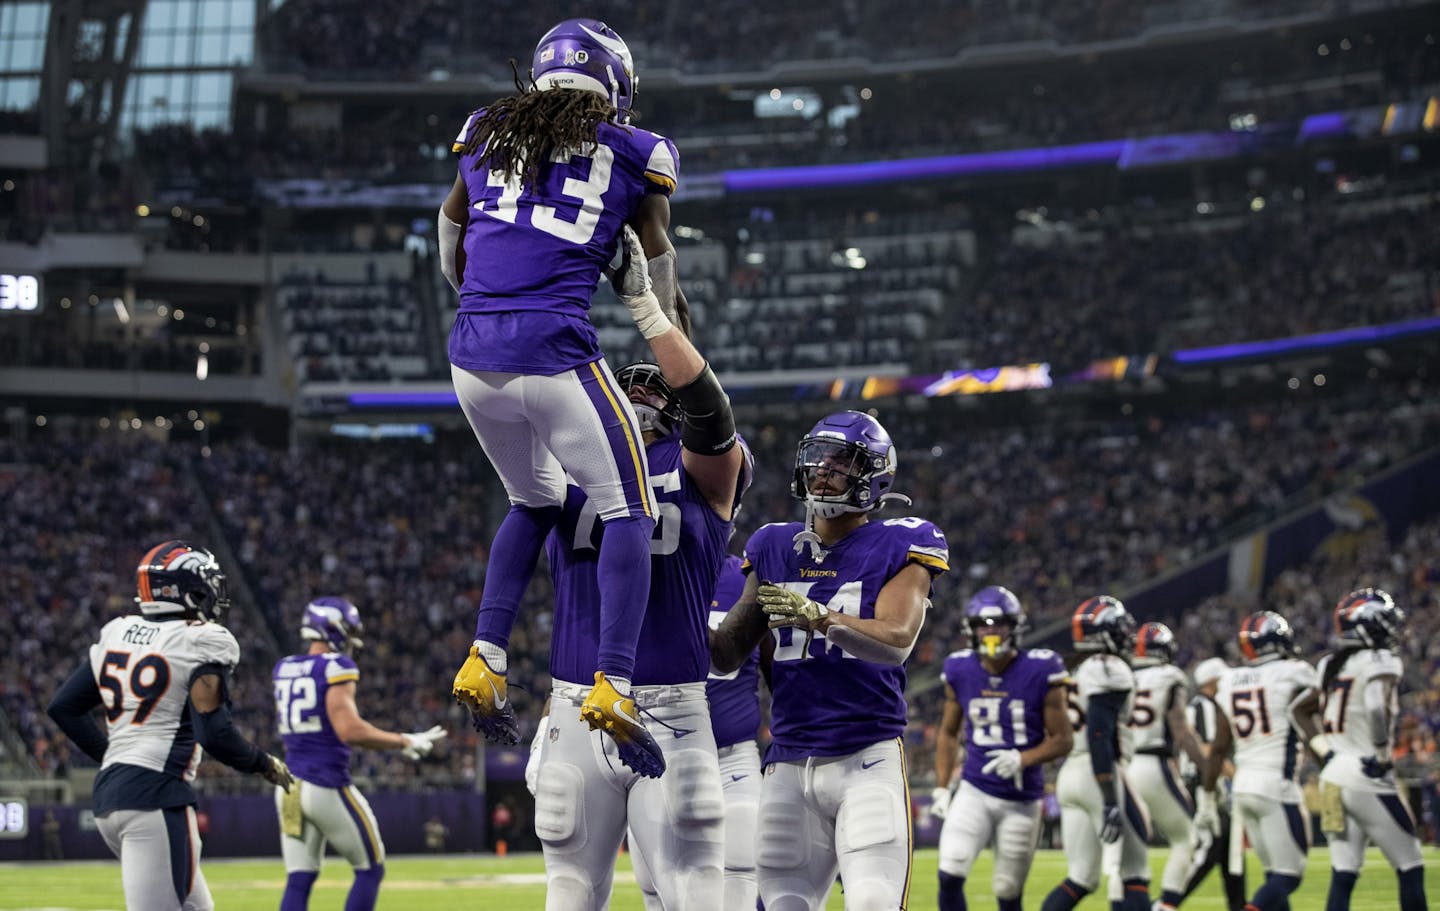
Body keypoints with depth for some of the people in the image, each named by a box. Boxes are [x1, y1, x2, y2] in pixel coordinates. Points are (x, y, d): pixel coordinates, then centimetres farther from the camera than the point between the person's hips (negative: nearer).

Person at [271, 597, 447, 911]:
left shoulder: (284, 669, 11)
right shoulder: (336, 668, -11)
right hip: (327, 787, -7)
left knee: (299, 881, 7)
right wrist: (404, 742, -12)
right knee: (370, 870, 9)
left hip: (290, 787, 7)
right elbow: (349, 730, -20)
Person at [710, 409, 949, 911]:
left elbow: (896, 639, -18)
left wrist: (815, 616, -33)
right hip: (789, 765, 5)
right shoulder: (775, 548, 12)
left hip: (867, 760, -4)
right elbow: (728, 652, 13)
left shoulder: (898, 547, -1)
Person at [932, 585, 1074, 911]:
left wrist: (1023, 759, -22)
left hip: (1022, 801, -2)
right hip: (975, 792, 2)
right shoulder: (960, 671, 0)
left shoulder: (1040, 672, -10)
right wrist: (941, 787, 7)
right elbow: (949, 733, 14)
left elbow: (1063, 739, -5)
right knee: (950, 876, -16)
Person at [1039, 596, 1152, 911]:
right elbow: (1099, 735, -19)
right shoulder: (1111, 670, -10)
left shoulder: (1081, 673, 18)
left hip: (1070, 774, 9)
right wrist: (1111, 801, -24)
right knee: (1134, 876, -2)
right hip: (1101, 775, -9)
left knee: (1081, 878, 10)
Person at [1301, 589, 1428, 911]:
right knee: (1411, 869, 5)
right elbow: (1376, 708, -27)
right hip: (1368, 780, -7)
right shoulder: (1381, 663, -11)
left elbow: (1300, 711, 18)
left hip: (1333, 777, 7)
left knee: (1343, 877, 7)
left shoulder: (1329, 665, 12)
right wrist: (1383, 756, -16)